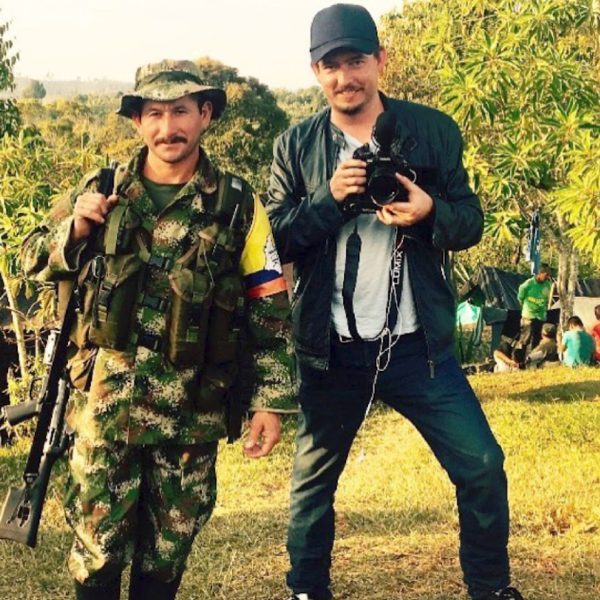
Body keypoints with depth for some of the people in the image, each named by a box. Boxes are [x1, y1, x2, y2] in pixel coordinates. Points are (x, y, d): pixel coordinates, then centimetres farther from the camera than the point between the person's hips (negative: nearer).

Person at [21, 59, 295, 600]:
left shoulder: (238, 204, -1)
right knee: (98, 539, 6)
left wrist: (271, 401, -3)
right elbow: (35, 264, 10)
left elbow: (268, 309, 0)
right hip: (106, 401, 0)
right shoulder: (101, 191, 2)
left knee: (169, 547, 14)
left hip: (192, 409, 0)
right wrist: (75, 228, -11)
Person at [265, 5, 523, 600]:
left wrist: (431, 212, -18)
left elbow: (471, 219, 3)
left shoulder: (434, 131, 2)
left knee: (482, 466, -3)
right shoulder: (295, 146, 2)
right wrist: (330, 198, -19)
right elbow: (275, 237, -3)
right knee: (313, 477, 13)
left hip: (417, 344, 0)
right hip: (330, 349, 1)